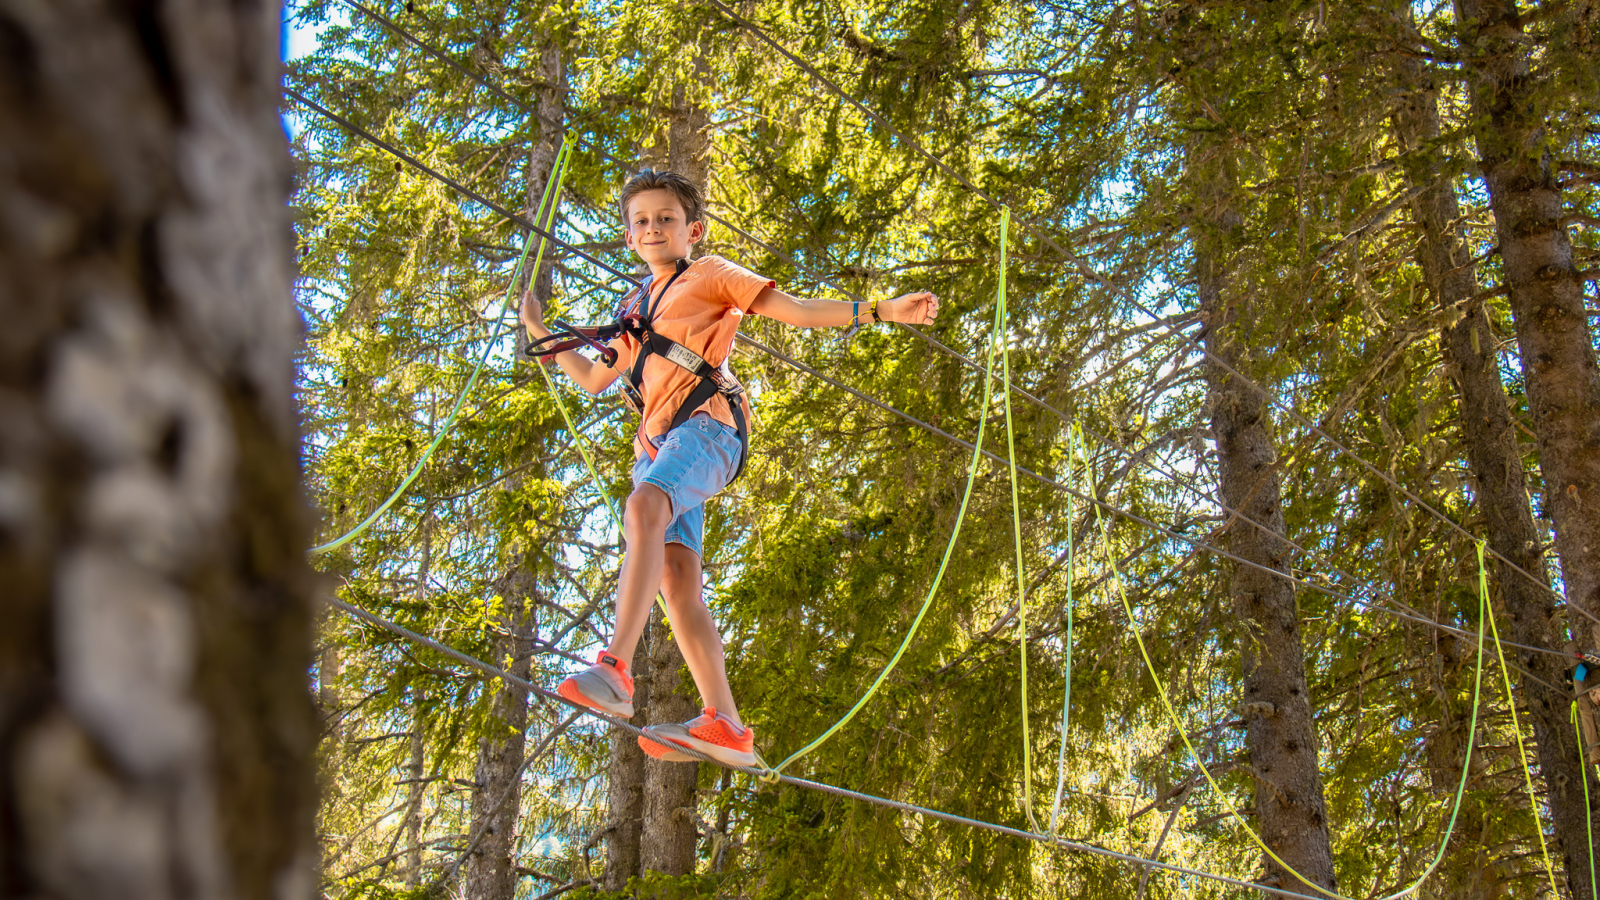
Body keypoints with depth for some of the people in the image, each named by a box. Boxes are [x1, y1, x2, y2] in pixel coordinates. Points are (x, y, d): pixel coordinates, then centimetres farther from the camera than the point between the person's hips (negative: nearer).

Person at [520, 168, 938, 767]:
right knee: (675, 577, -11)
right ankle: (726, 728, -19)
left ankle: (615, 668, -50)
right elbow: (593, 379, 40)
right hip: (656, 440, 7)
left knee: (644, 507, -36)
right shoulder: (636, 310, 32)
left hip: (705, 424, -7)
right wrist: (539, 332, 39)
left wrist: (880, 311, -2)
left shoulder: (709, 276, 15)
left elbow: (796, 310, 7)